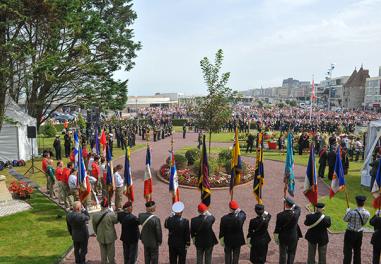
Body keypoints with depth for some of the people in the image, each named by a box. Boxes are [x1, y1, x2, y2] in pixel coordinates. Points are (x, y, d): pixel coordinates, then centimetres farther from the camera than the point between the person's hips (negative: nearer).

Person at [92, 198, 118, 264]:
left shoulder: (95, 215, -13)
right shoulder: (111, 215, -24)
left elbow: (94, 226, 1)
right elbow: (116, 221, -4)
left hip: (101, 237, 3)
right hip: (110, 237, -3)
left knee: (103, 252, 21)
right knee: (111, 253, 17)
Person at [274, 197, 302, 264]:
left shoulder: (280, 215, -21)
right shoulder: (296, 213, -18)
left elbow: (277, 228, -12)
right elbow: (298, 207, 8)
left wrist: (276, 238, 1)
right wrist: (291, 203, 9)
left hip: (283, 238, -1)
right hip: (293, 237, 1)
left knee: (283, 254, 14)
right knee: (291, 254, 18)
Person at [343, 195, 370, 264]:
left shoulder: (352, 212, -25)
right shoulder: (367, 213, -9)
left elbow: (345, 219, -8)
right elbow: (364, 223, 5)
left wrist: (348, 211, 8)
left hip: (350, 233, -5)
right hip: (359, 233, 5)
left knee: (348, 251, 4)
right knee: (357, 251, 20)